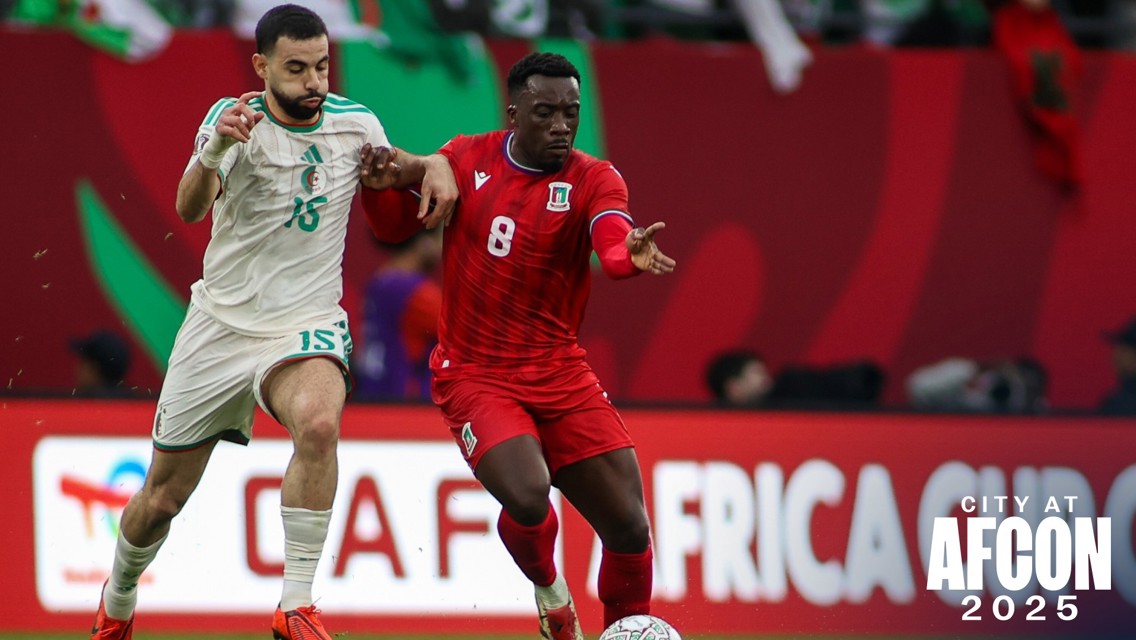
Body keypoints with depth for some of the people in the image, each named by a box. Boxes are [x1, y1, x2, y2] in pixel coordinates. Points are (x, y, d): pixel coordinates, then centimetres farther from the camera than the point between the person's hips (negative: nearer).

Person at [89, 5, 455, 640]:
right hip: (221, 323, 0)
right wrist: (215, 148, -48)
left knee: (318, 421, -35)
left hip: (306, 326, 0)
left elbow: (386, 165, 22)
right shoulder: (235, 119, -11)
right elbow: (190, 209, -27)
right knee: (162, 499, 8)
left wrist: (433, 166, -1)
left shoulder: (355, 123, -2)